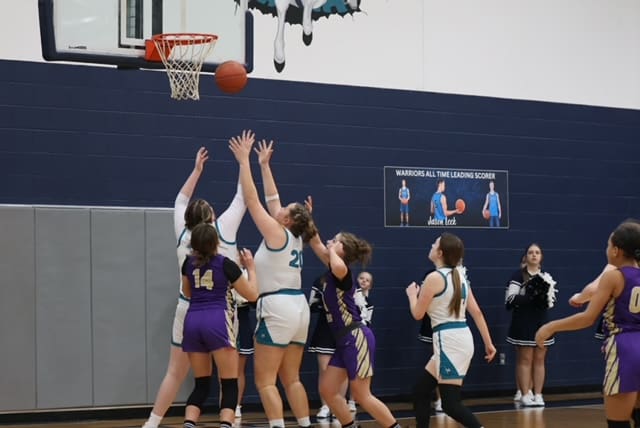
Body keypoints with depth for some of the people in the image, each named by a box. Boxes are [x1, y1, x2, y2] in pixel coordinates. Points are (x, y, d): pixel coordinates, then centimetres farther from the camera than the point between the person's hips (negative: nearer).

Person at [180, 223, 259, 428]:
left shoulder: (189, 263, 12)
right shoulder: (226, 264, 0)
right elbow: (252, 294, 9)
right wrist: (250, 267, 20)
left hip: (192, 321, 5)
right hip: (217, 322, -5)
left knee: (201, 384, 14)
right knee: (230, 384, -2)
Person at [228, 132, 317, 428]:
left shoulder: (277, 234, -9)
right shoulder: (294, 238, 11)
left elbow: (252, 199, -7)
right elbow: (271, 200, 22)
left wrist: (244, 161, -1)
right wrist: (264, 165, 28)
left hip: (277, 308, -8)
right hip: (297, 308, 9)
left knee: (264, 380, -4)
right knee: (291, 379, 11)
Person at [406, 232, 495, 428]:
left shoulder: (434, 278, -12)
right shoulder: (459, 275, 12)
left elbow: (418, 314, -5)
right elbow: (476, 311, 11)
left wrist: (412, 294, 15)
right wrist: (488, 343, 15)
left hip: (450, 341, -9)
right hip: (461, 338, 9)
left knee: (450, 403, -9)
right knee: (420, 390, 16)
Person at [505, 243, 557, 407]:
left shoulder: (546, 277, 13)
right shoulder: (518, 275, -3)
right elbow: (511, 298, -12)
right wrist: (531, 299, -21)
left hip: (542, 322, 5)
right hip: (523, 323, -5)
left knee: (539, 359, 5)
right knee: (525, 359, -4)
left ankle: (538, 395, 8)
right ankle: (525, 394, -1)